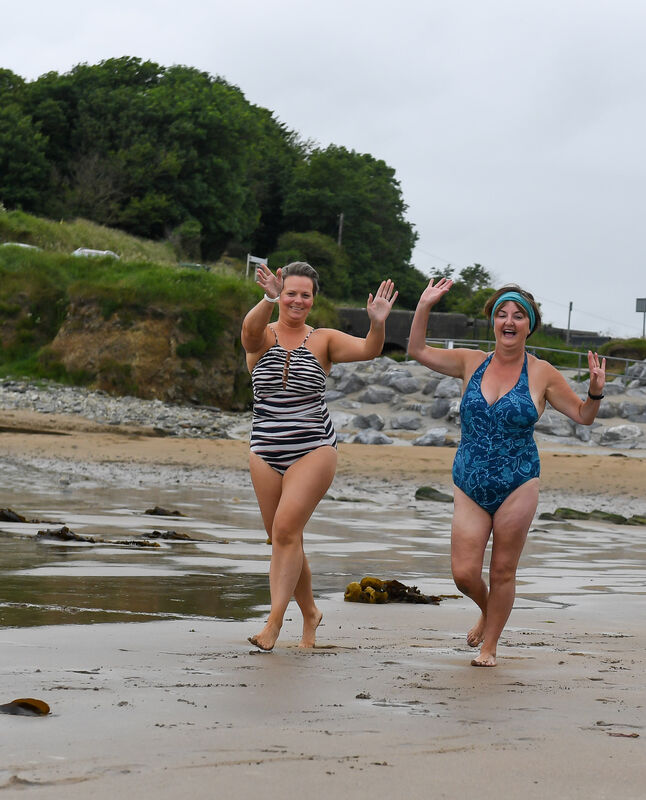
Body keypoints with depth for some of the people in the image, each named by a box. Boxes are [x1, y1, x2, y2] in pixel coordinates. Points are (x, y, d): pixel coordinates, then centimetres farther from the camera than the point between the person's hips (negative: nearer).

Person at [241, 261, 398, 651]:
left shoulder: (323, 340, 2)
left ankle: (275, 620, -15)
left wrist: (378, 324, -34)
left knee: (286, 530, -18)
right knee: (283, 540, 10)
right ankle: (310, 613, 29)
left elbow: (368, 350, -12)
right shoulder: (262, 337, 1)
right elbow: (251, 330, -23)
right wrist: (269, 300, -43)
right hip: (266, 453, 3)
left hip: (314, 449, -3)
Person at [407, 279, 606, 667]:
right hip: (470, 486, 2)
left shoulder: (542, 374, 0)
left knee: (503, 572, 4)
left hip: (518, 485, -2)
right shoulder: (472, 363, 5)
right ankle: (487, 612, 30)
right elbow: (418, 350, 12)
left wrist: (596, 391, -12)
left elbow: (583, 415, 7)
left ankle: (490, 646, 20)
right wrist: (425, 307, 2)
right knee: (464, 573, -3)